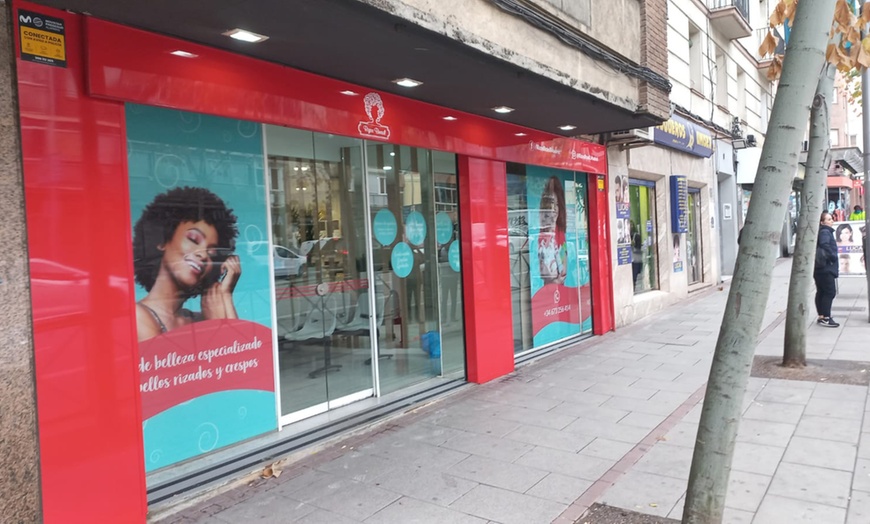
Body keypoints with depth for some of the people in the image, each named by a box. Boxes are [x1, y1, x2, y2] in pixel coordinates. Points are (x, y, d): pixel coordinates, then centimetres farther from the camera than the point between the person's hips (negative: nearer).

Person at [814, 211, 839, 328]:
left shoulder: (823, 232, 17)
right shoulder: (825, 232, -13)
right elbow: (825, 245, -30)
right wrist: (833, 257, -19)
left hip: (819, 268, 10)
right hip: (826, 268, -10)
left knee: (821, 292, 13)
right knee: (830, 292, -7)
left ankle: (821, 316, 19)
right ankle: (825, 318, -5)